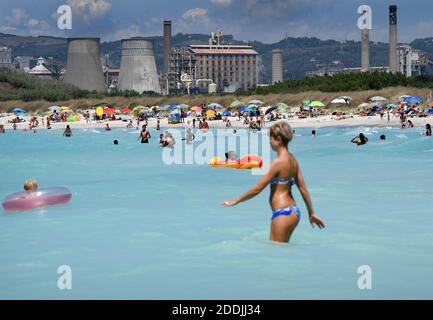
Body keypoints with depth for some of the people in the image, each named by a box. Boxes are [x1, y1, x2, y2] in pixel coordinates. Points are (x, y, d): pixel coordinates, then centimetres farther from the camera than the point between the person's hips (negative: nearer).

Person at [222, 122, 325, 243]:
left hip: (282, 213, -9)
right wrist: (312, 213, 20)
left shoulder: (278, 162, -16)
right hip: (293, 211, 9)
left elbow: (257, 189, -13)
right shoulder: (292, 160, 8)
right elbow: (303, 188, 13)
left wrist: (235, 201, -4)